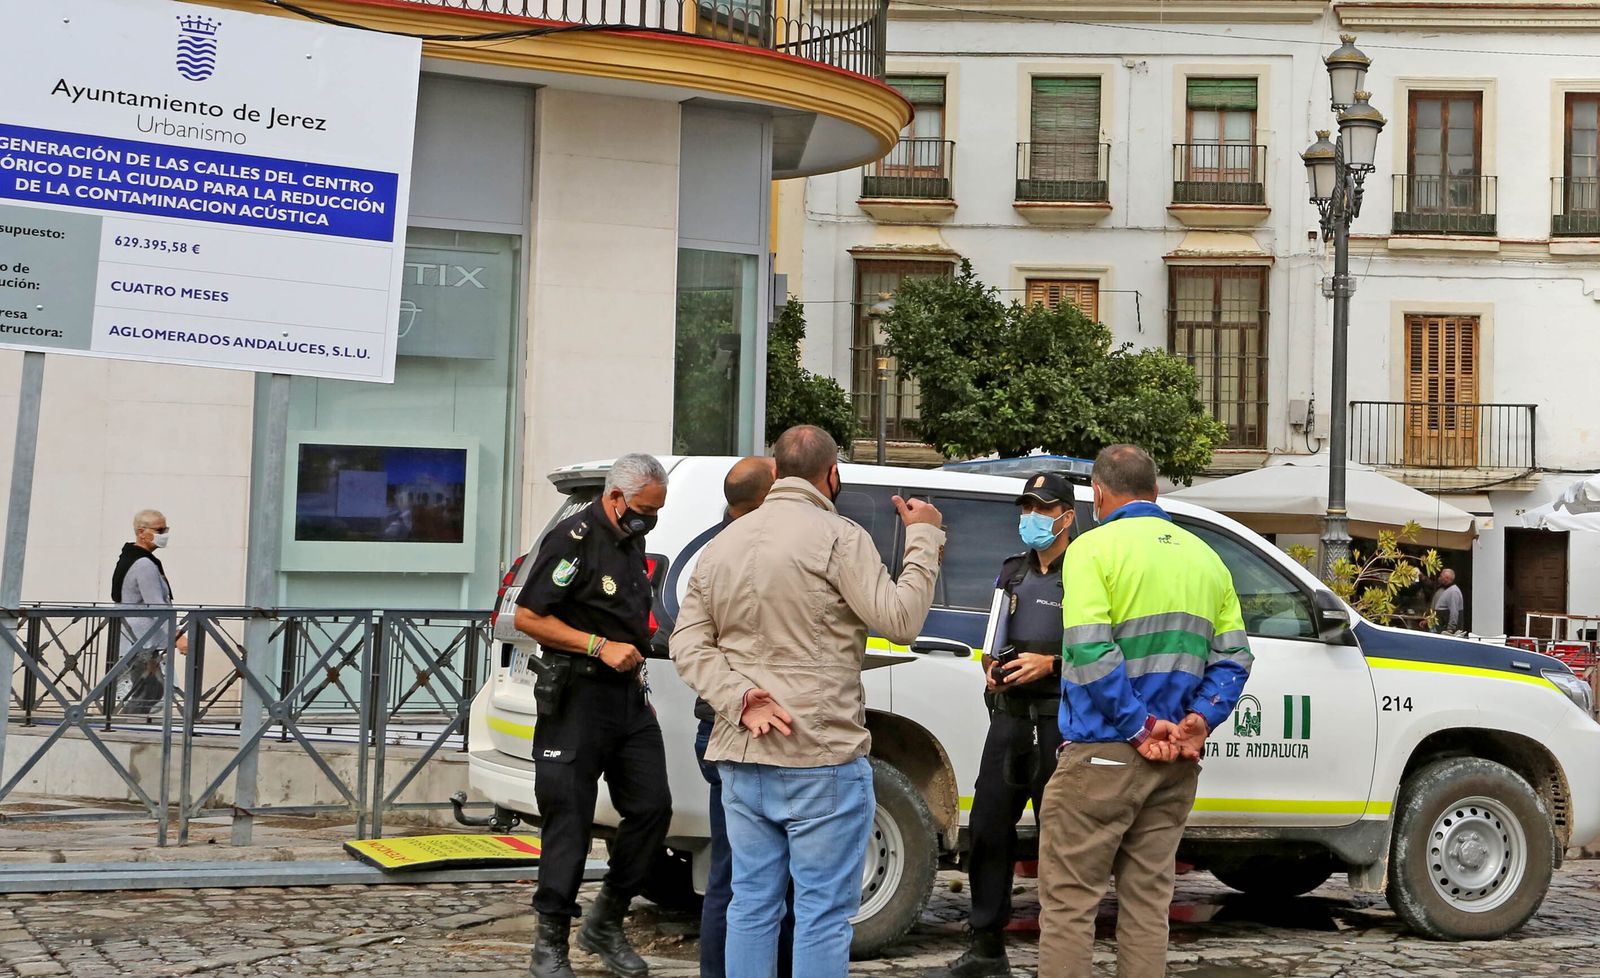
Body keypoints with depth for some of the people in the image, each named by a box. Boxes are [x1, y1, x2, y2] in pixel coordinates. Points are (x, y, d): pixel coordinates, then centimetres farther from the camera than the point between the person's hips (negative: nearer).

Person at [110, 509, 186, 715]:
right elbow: (157, 607, -23)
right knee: (145, 696, -10)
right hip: (142, 645, -11)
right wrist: (177, 637, -27)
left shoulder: (127, 559, 17)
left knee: (155, 691, 12)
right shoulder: (144, 565, -16)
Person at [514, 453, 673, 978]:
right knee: (570, 822, -4)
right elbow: (528, 617, -16)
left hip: (629, 695, 8)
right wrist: (600, 646, -19)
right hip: (578, 697, -8)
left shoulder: (631, 539, 15)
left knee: (652, 807, 4)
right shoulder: (573, 539, -12)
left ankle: (606, 925, 19)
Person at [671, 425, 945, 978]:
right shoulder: (838, 538, -9)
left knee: (752, 906, 11)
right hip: (822, 759, -6)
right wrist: (923, 539, 0)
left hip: (740, 758, 7)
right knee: (824, 912, -1)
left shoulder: (723, 544, 12)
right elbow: (899, 620, -11)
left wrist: (740, 698, -5)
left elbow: (688, 644, 6)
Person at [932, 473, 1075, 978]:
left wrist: (1050, 664, -19)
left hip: (1059, 719, -7)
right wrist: (991, 664, 9)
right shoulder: (1013, 572, 18)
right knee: (988, 827, 8)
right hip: (1010, 714, 7)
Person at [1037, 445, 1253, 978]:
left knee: (1068, 902, -1)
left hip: (1102, 754, -6)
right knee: (1147, 902, 12)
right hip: (1174, 763, 6)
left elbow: (1090, 652, -18)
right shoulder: (1206, 557, 13)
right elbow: (1233, 657, 8)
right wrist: (1201, 720, -2)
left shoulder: (1094, 548, -6)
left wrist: (1142, 727, -14)